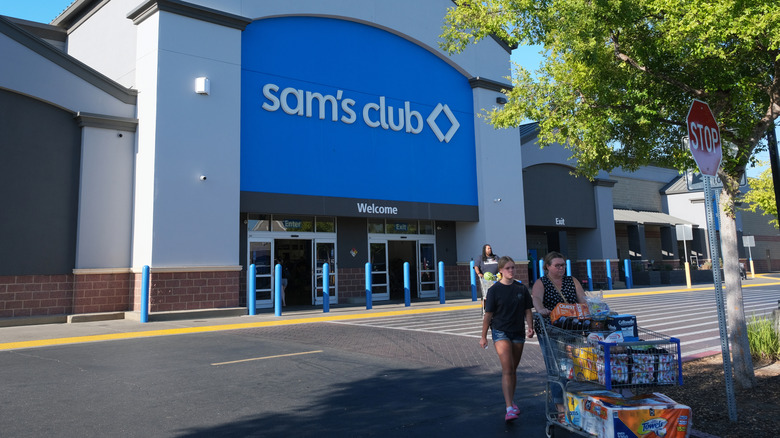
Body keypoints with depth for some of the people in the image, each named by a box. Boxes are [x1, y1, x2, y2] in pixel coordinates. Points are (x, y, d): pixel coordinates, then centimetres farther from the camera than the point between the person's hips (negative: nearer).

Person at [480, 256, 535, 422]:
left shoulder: (521, 288, 4)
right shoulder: (494, 290, -5)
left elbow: (527, 310, 9)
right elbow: (488, 314, -3)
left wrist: (530, 327, -7)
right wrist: (483, 336, -1)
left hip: (518, 332, 4)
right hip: (500, 331, -3)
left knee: (513, 370, 14)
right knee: (507, 369, -13)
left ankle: (511, 402, 31)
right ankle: (509, 408, -15)